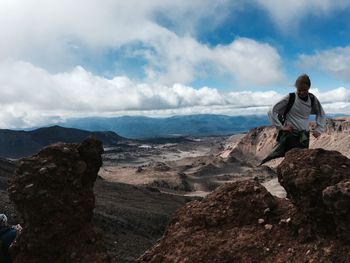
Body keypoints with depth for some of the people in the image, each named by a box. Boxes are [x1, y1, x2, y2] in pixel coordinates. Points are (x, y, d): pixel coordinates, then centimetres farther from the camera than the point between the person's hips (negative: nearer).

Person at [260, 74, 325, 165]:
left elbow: (321, 114, 23)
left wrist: (319, 129, 10)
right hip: (289, 135, -4)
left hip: (304, 137, 4)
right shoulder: (290, 98, -7)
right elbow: (272, 112, -7)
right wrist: (281, 127, -11)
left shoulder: (312, 99, 5)